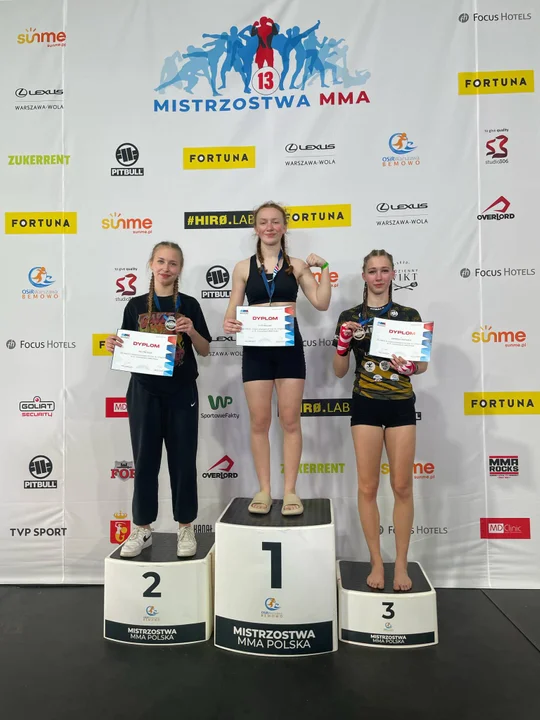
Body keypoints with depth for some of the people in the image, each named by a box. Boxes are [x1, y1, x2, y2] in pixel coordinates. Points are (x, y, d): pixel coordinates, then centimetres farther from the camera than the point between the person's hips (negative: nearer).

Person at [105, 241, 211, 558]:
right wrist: (114, 345, -11)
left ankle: (186, 527, 20)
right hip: (144, 392, 1)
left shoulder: (189, 305, 2)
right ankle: (142, 529, 21)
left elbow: (205, 350, 4)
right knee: (145, 460, 7)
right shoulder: (135, 305, 6)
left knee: (183, 460, 5)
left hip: (182, 392, -1)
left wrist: (191, 332, -14)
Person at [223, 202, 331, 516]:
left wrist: (324, 268, -4)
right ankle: (264, 490, 16)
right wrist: (228, 324, -15)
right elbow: (233, 310, 6)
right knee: (259, 422, 4)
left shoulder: (297, 265, 6)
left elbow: (321, 303, 3)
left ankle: (290, 491, 14)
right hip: (256, 348, 0)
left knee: (290, 421, 3)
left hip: (289, 346, 0)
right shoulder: (243, 268, 6)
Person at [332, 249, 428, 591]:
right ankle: (377, 562, 19)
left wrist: (410, 367, -15)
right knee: (368, 487, 3)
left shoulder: (409, 315, 5)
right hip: (366, 406, 0)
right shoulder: (350, 316, 3)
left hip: (401, 406, 1)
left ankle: (401, 564, 19)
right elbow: (340, 371, 3)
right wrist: (344, 340, -15)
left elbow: (423, 364, 8)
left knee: (402, 486, 4)